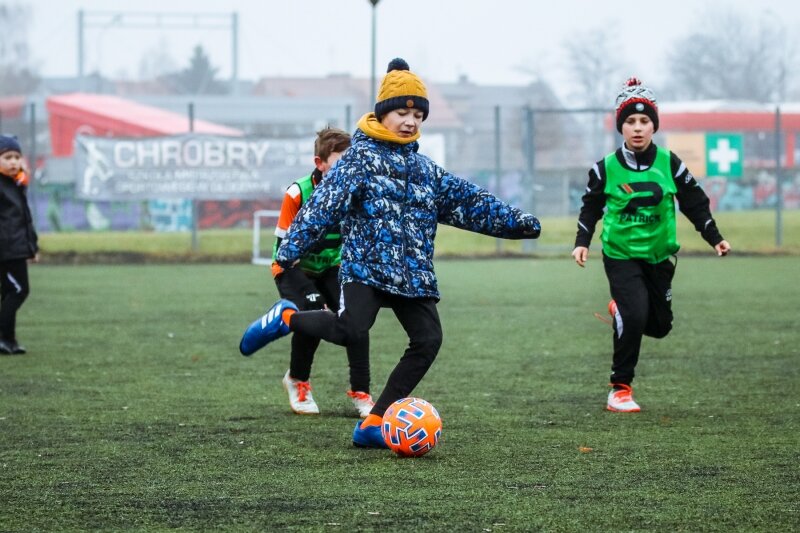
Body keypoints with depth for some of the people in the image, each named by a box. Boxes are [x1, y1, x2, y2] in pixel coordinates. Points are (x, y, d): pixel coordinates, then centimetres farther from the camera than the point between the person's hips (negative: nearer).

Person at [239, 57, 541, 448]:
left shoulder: (424, 169, 17)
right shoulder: (360, 156, -3)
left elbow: (468, 201, 21)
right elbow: (324, 204, -11)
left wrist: (516, 222, 16)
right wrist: (291, 250, -18)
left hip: (413, 274, 6)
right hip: (366, 266, -6)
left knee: (428, 340, -9)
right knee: (350, 330, -27)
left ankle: (373, 424, -2)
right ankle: (286, 318, 4)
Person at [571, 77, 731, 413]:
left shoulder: (669, 164, -3)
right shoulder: (606, 168, -6)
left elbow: (695, 203, 4)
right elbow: (591, 208, 6)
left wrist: (714, 238, -2)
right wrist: (582, 243, -5)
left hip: (660, 256, 3)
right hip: (620, 255, -3)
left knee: (660, 326, 8)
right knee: (634, 316, -21)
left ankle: (620, 310, 42)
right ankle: (620, 389, -7)